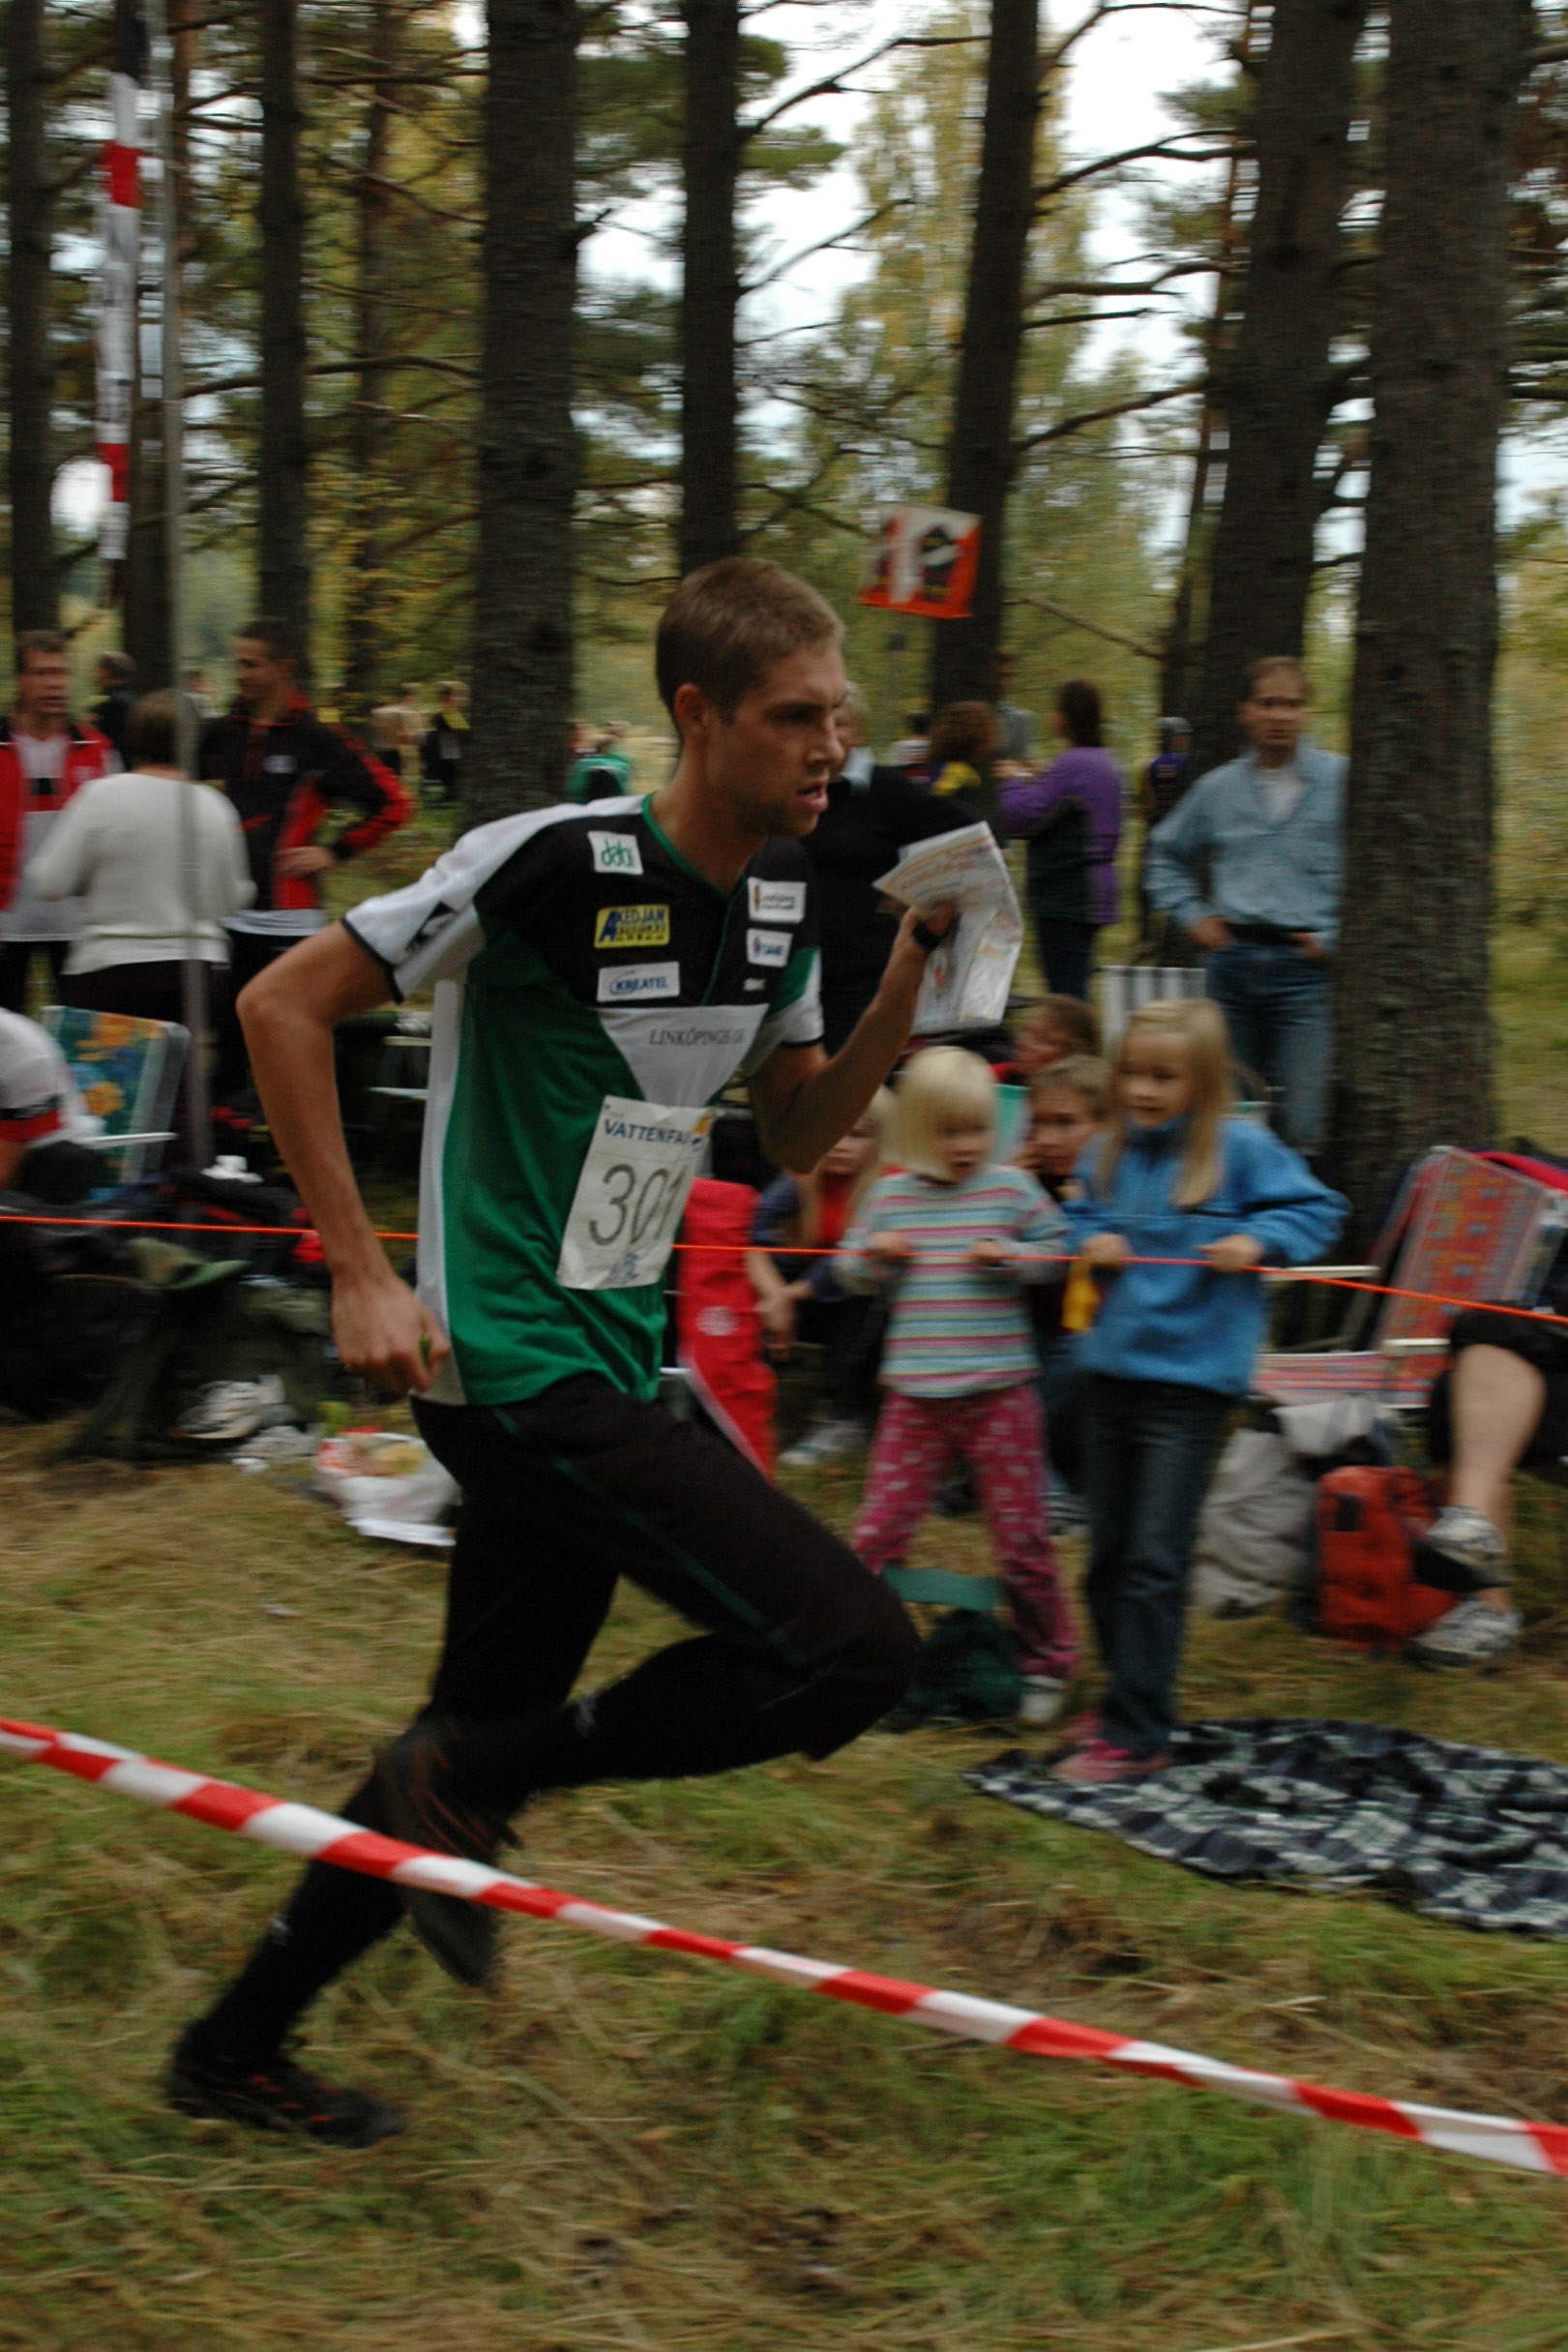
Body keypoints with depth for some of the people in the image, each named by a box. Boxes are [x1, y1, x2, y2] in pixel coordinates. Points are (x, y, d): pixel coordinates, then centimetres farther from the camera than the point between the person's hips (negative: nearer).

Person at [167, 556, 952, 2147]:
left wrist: (901, 997, 0)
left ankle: (238, 2048, 34)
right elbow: (283, 1005, -12)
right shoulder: (558, 861, -17)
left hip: (609, 1372, 9)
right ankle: (476, 1786, -2)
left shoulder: (780, 895, 7)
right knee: (852, 1646, -18)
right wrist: (361, 1273, -15)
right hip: (515, 1364, -9)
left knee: (485, 1732, 17)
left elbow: (795, 1134, 17)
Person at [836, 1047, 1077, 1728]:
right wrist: (876, 1256, -7)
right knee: (881, 1525, 1)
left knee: (1021, 1531, 4)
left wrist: (1011, 1256, -11)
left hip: (999, 1390, -1)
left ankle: (1045, 1661, 20)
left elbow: (1056, 1250, 7)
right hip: (916, 1395, 1)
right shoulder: (890, 1197, 5)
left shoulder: (1011, 1189, 1)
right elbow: (850, 1269, 14)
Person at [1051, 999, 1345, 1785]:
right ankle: (1125, 1697, 30)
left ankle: (1138, 1735, -2)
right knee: (1107, 1556, 14)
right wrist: (1091, 1243, 1)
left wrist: (1257, 1240, -17)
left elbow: (1319, 1209, -2)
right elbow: (1079, 1218, 22)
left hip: (1192, 1378, -6)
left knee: (1153, 1562, -7)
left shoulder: (1241, 1150, -8)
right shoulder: (1108, 1155, 7)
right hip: (1111, 1368, 6)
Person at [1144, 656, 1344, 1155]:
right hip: (1232, 962, 4)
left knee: (1301, 1126, -14)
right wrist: (1192, 915, 14)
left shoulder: (1340, 781, 1)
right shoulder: (1217, 788, 13)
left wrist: (1336, 933, -7)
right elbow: (1167, 854, 28)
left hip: (1304, 964, -4)